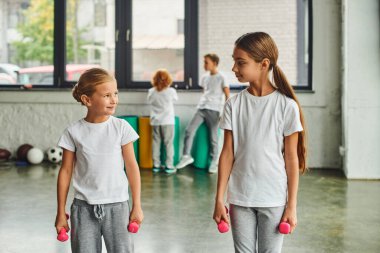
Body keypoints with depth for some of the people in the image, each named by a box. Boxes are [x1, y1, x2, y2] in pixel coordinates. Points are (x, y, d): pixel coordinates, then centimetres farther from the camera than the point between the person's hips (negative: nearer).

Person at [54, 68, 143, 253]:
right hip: (84, 207, 0)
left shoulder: (121, 127, -3)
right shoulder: (74, 132, -4)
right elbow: (66, 171, 2)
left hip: (116, 205, 0)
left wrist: (137, 206, 1)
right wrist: (61, 212, 5)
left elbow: (131, 167, 1)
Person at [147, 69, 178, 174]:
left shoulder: (151, 92, -2)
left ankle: (156, 165, 14)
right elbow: (175, 99, 12)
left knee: (156, 142, 10)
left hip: (155, 121, 3)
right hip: (167, 121, -3)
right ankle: (169, 166, 1)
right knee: (168, 143, 2)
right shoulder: (171, 91, -8)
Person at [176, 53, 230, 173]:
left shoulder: (221, 78, -3)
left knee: (213, 136, 0)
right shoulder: (204, 77, 14)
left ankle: (214, 161, 11)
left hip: (214, 110, -5)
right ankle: (186, 156, -1)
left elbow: (227, 96, -3)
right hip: (201, 108, 5)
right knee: (189, 130, -9)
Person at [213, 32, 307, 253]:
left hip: (274, 199, -2)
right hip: (240, 197, 2)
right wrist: (219, 199, -1)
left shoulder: (286, 106, -8)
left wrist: (292, 206, -5)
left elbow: (291, 158, -5)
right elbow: (228, 153, 1)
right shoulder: (234, 104, -1)